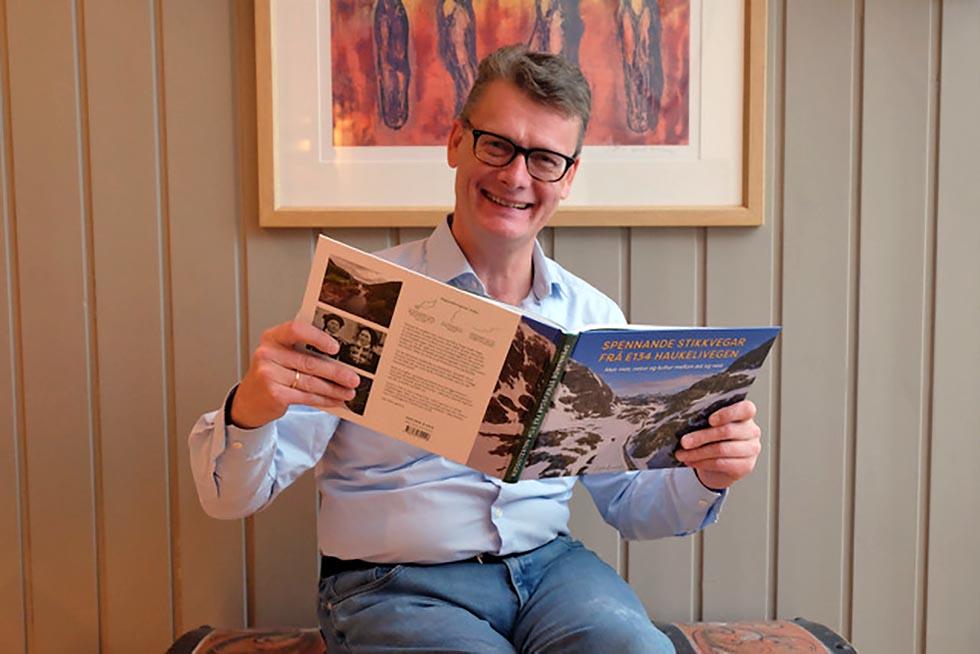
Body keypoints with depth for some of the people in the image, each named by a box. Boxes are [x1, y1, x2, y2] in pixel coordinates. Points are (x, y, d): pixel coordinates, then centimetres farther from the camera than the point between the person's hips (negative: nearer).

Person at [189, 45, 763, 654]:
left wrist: (705, 479, -10)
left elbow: (628, 502, 11)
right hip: (393, 582, -3)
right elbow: (232, 495, -8)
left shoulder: (594, 317, 6)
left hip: (549, 562, 4)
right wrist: (248, 413, -30)